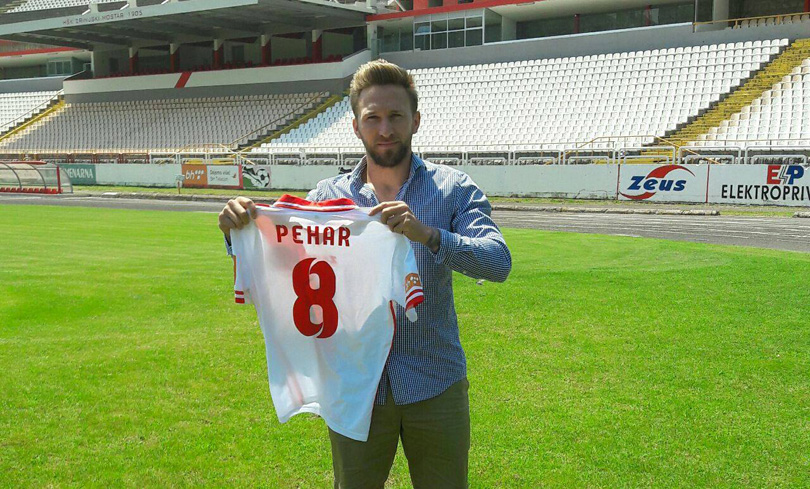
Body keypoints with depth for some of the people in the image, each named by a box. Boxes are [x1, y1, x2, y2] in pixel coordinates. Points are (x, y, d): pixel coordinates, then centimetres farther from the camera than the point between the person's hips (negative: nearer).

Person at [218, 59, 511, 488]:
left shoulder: (453, 189, -2)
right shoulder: (328, 196, 3)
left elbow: (499, 262, -15)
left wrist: (428, 235, -32)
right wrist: (240, 230, -21)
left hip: (435, 388, -1)